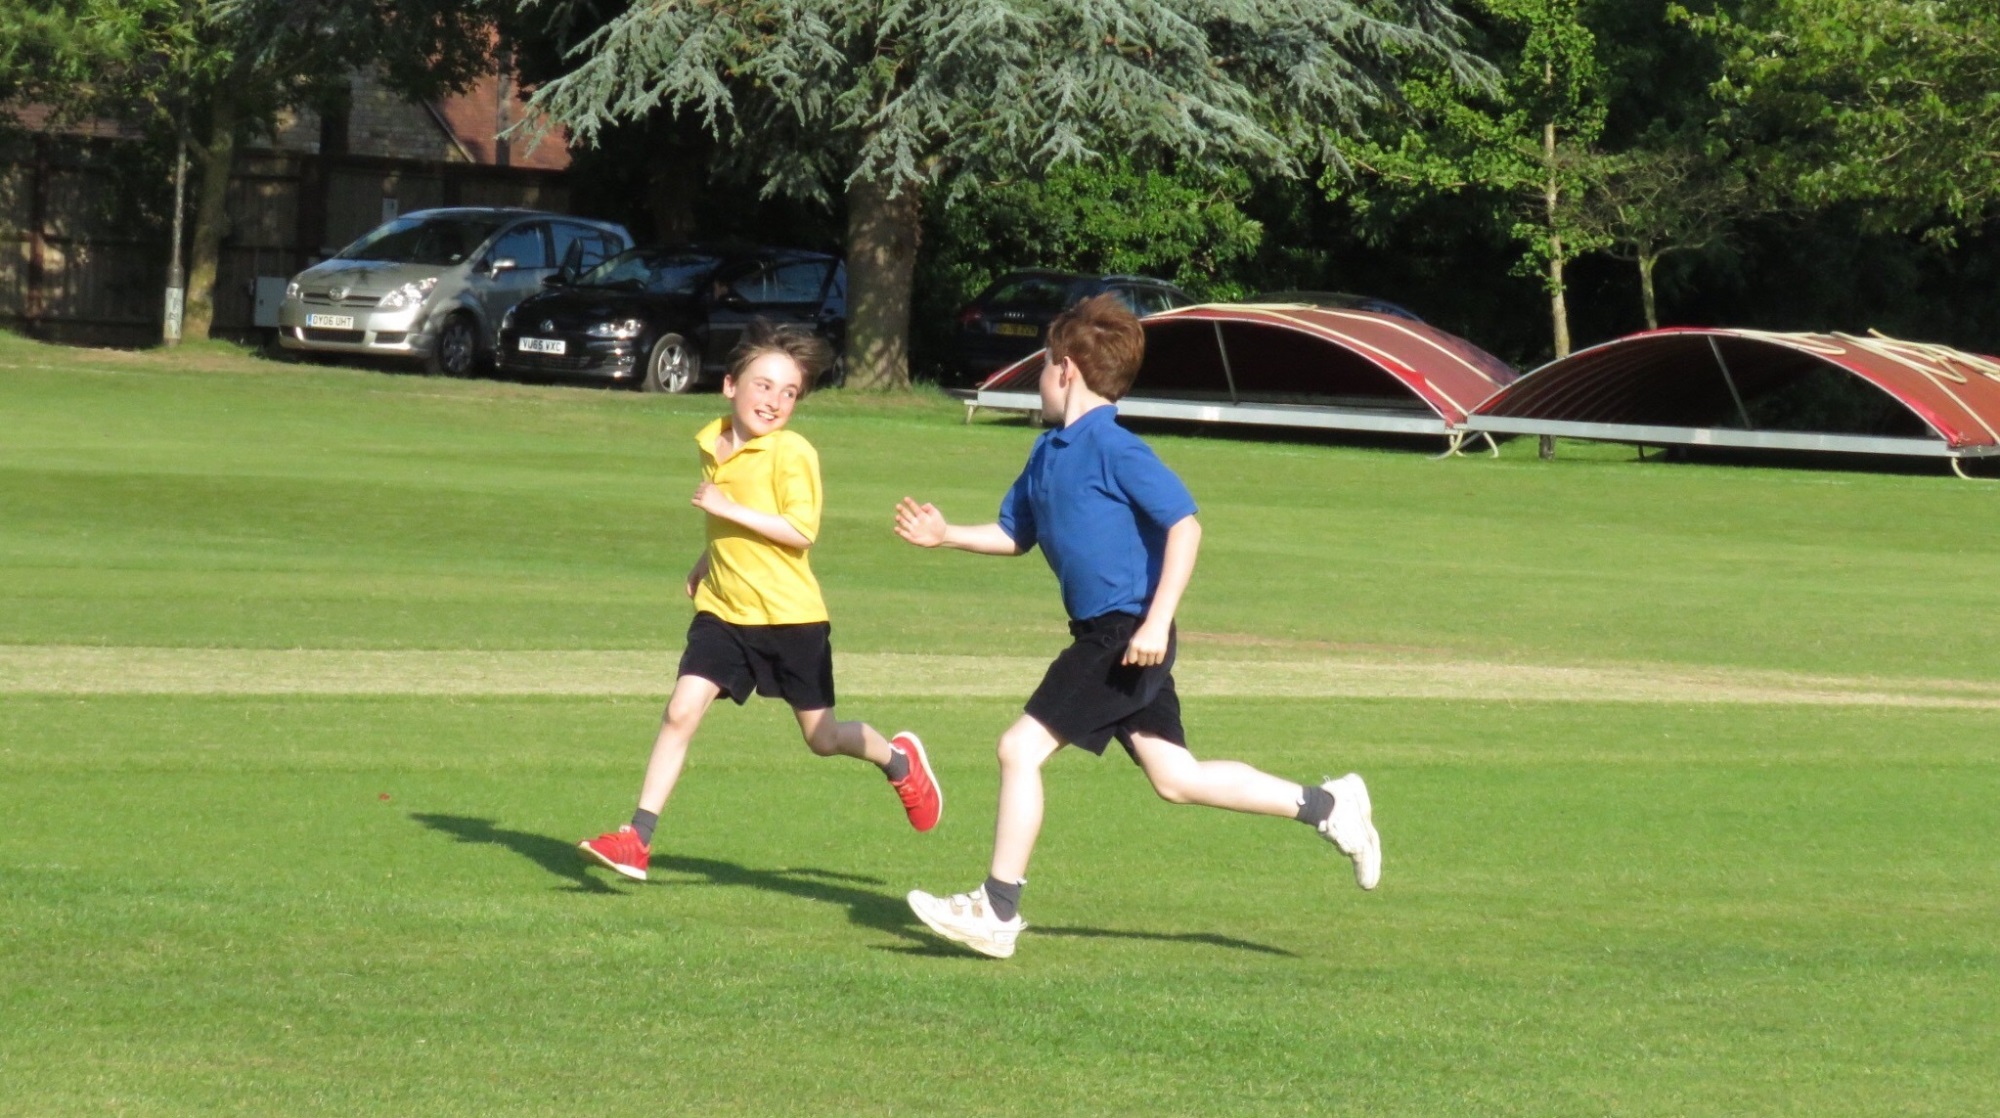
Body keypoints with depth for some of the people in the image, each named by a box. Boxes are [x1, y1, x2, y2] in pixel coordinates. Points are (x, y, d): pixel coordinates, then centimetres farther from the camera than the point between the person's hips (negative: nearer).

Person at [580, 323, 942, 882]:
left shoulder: (791, 453, -15)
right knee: (680, 711, -11)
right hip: (724, 611, 5)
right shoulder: (712, 445, 5)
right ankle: (638, 839, -11)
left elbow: (801, 532, -23)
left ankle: (899, 759, 39)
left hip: (791, 616, -5)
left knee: (823, 738, 8)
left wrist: (729, 509, -26)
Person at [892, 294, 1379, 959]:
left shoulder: (1111, 447, -15)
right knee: (1174, 778, 11)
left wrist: (1157, 621, -25)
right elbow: (1015, 534, 25)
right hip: (1103, 636, 9)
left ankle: (997, 912, -3)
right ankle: (1329, 808, 19)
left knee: (1022, 748, -9)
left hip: (1126, 636, -9)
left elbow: (1185, 525, -20)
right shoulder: (1048, 453, 13)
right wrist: (947, 536, 12)